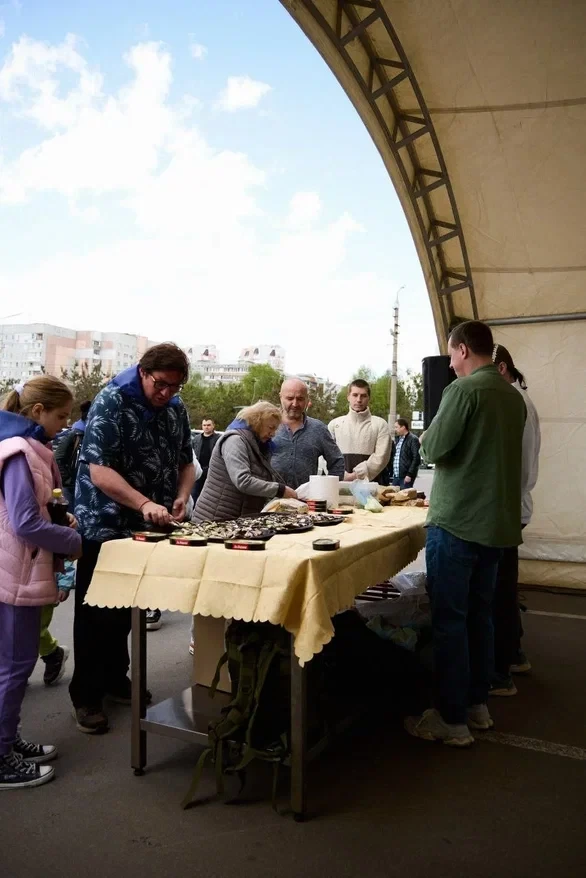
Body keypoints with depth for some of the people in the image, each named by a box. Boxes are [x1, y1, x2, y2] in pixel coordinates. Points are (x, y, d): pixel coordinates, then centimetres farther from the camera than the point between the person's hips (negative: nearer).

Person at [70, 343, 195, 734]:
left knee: (127, 607, 17)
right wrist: (144, 503, -37)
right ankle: (86, 695, 18)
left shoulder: (176, 408, 3)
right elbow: (99, 469, -25)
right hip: (104, 523, -6)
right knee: (96, 613, 5)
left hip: (146, 526, 6)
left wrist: (181, 496, -11)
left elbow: (186, 461, 10)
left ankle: (116, 678, 33)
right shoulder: (112, 401, -16)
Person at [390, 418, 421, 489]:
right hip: (395, 476, 8)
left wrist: (409, 474, -17)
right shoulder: (397, 439, 18)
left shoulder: (413, 439, -7)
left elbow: (416, 459, -13)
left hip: (406, 477, -8)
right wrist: (392, 473, 17)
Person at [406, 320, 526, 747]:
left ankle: (452, 719, 9)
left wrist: (435, 426, 7)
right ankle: (477, 704, 27)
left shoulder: (463, 389, -14)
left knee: (449, 620, 1)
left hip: (457, 521, -8)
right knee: (480, 615, 16)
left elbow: (434, 449, -13)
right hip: (498, 521, 8)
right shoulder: (513, 396, 10)